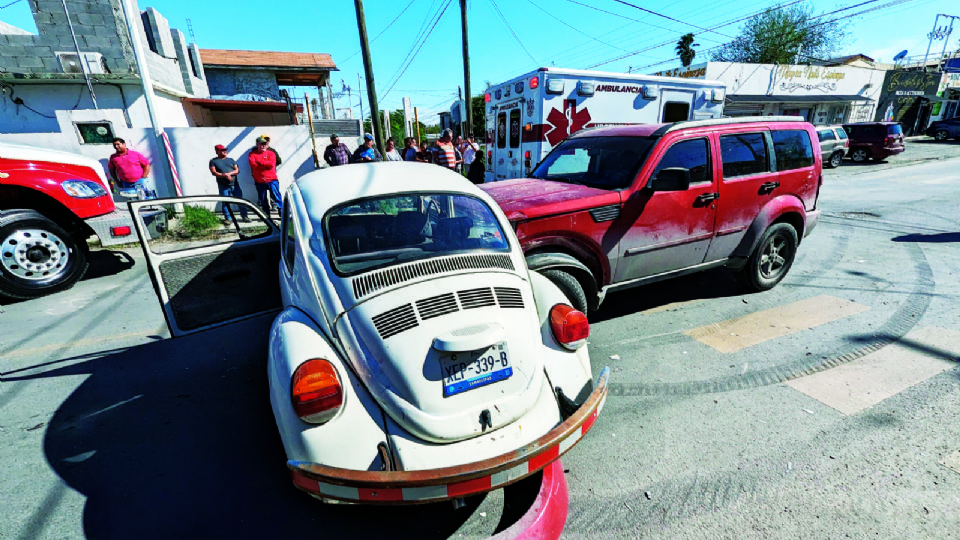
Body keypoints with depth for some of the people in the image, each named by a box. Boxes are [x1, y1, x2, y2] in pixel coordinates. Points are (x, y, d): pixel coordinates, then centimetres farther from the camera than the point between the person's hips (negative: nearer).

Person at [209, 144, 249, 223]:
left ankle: (244, 216, 7)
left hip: (234, 184, 2)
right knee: (225, 202, 0)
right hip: (223, 186, -2)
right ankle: (228, 218, 9)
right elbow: (213, 172, -3)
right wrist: (224, 176, -17)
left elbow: (237, 170, 5)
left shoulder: (230, 160, 16)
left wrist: (229, 173, -12)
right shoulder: (213, 161, 8)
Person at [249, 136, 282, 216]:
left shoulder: (271, 153, 8)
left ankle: (282, 214, 0)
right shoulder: (252, 154, 9)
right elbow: (253, 164, -8)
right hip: (260, 182, 2)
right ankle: (266, 215, 19)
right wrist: (266, 165, -9)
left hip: (272, 180, -1)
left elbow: (271, 164, -10)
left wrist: (260, 162, -8)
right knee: (263, 200, 8)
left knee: (277, 197, -4)